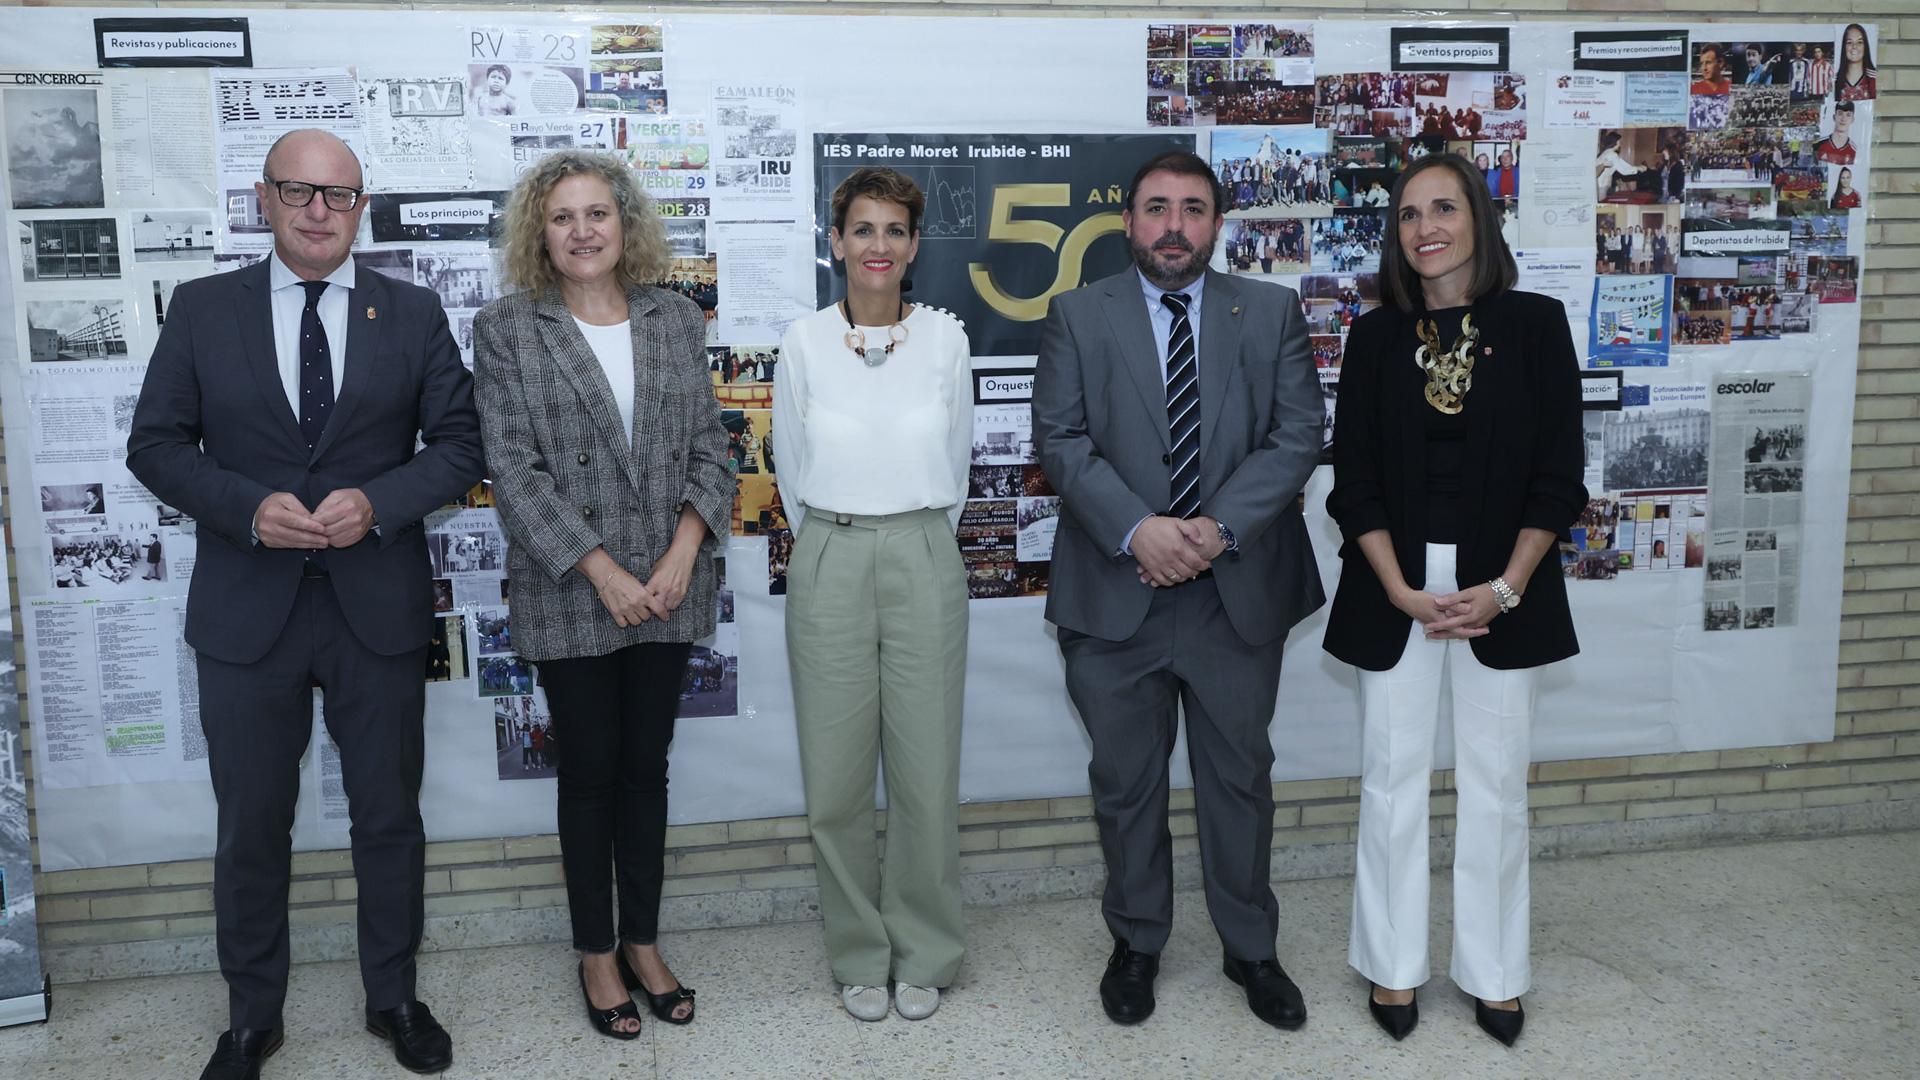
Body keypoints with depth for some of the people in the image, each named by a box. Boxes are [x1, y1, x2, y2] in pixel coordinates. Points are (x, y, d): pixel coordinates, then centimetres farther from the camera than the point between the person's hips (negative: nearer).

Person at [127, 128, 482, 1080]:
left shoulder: (414, 313, 2)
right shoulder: (201, 308, 2)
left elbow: (461, 445, 0)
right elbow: (156, 443, 1)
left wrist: (377, 502, -17)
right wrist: (249, 507, -16)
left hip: (379, 607, 0)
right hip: (246, 611, 0)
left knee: (390, 816, 12)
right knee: (250, 825, 12)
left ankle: (393, 995, 32)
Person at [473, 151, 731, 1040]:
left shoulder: (676, 320, 7)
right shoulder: (505, 329, -3)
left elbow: (709, 447, 6)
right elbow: (513, 469, -9)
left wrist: (682, 552, -9)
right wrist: (602, 571, -14)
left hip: (668, 589, 3)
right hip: (569, 596, -3)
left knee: (646, 767, 12)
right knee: (589, 774, 8)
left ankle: (642, 941, 27)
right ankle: (595, 953, 24)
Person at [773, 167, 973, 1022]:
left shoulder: (944, 339, 1)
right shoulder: (804, 343, 0)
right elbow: (791, 472, 10)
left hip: (925, 560, 0)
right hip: (829, 563, 0)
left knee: (927, 770, 3)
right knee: (837, 776, 4)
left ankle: (923, 955, 23)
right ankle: (860, 953, 24)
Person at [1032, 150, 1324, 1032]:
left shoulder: (1272, 313, 4)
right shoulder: (1078, 315, 2)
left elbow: (1296, 437, -3)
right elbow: (1060, 440, -6)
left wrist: (1219, 529, -16)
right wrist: (1137, 529, -19)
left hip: (1239, 588, 1)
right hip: (1117, 591, 0)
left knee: (1239, 779, 13)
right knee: (1126, 783, 12)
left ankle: (1250, 948, 31)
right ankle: (1136, 942, 31)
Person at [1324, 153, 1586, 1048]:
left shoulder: (1534, 324, 0)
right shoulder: (1376, 336, 3)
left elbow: (1558, 474, -2)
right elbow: (1355, 480, 0)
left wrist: (1504, 588, -11)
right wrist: (1403, 592, -10)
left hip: (1502, 588, 0)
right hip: (1394, 590, 1)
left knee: (1495, 782, 8)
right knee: (1392, 777, 7)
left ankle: (1494, 973, 24)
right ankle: (1392, 965, 22)